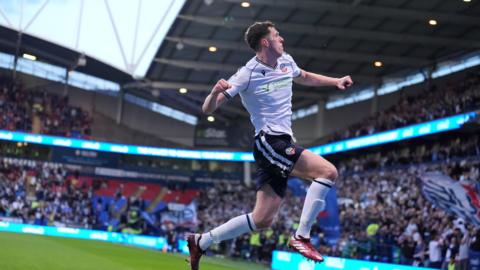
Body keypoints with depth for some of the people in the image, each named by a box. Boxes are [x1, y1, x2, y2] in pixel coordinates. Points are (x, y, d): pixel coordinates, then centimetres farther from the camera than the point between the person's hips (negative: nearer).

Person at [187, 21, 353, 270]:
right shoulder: (247, 74, -11)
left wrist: (336, 81, 22)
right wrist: (216, 92, -34)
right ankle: (301, 237, -15)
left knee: (262, 220, 7)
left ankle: (201, 242, 18)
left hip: (283, 144, 8)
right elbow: (208, 109, -12)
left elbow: (304, 78, 34)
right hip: (268, 142, -8)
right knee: (328, 171, -22)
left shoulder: (286, 62, 10)